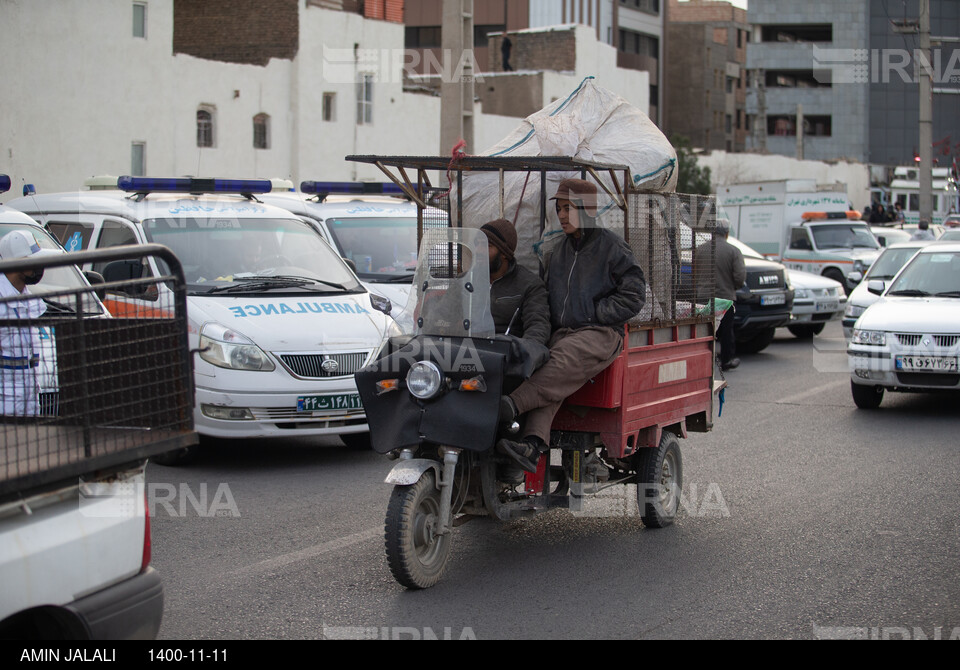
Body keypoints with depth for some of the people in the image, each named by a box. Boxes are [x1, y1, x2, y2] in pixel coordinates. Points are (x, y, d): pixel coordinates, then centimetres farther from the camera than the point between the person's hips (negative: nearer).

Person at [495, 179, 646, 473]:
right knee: (548, 374, -26)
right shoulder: (559, 251, 22)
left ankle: (513, 405, -48)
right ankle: (533, 444, -43)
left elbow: (633, 294, -2)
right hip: (563, 333, 5)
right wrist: (548, 326, 13)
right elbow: (548, 297, 32)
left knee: (565, 358, -36)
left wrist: (594, 315, -6)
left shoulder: (611, 247, 3)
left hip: (601, 334, -5)